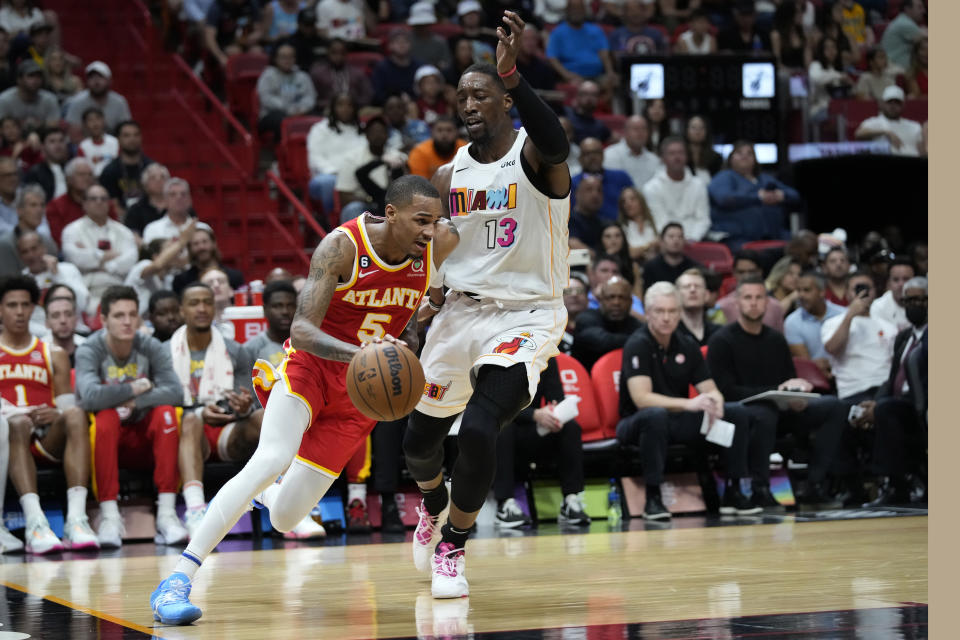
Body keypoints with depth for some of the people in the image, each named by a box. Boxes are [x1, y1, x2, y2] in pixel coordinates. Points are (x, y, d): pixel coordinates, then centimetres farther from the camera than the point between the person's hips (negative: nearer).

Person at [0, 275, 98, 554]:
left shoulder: (54, 355, 22)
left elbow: (66, 406, 14)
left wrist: (55, 415, -10)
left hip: (48, 440, 2)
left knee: (75, 415, -31)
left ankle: (76, 519, -45)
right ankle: (35, 523, -54)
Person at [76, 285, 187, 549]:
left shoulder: (151, 348, -4)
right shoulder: (89, 351, -11)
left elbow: (174, 391, -19)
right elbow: (90, 396, -31)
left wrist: (134, 402, -28)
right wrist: (135, 388, -21)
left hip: (146, 437, 2)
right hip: (108, 437, -2)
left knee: (166, 413, -27)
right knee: (106, 417, -33)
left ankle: (166, 513, -30)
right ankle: (109, 515, -35)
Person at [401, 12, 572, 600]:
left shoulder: (533, 154, -10)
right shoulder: (450, 175, 6)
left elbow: (556, 143, -36)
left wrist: (512, 73, -49)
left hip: (527, 315, -6)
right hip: (462, 309, 6)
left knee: (479, 429, -23)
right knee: (421, 437, 14)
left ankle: (452, 548, -1)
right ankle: (434, 508, 50)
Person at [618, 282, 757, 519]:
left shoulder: (687, 346, 7)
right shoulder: (637, 345, -13)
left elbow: (710, 390, 4)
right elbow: (642, 399, -25)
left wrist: (714, 401, -22)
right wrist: (688, 404, -36)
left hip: (679, 421, 6)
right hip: (638, 424, -6)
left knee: (736, 412, -12)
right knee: (655, 415, -41)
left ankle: (733, 493, -9)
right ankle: (653, 498, -32)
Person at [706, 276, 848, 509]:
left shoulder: (776, 339, 16)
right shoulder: (722, 341, -4)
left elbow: (791, 380, 19)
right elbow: (726, 391, -13)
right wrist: (775, 392, -20)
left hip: (779, 408, 6)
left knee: (834, 406, -13)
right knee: (764, 415, -41)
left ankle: (815, 486, -17)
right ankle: (760, 489, -25)